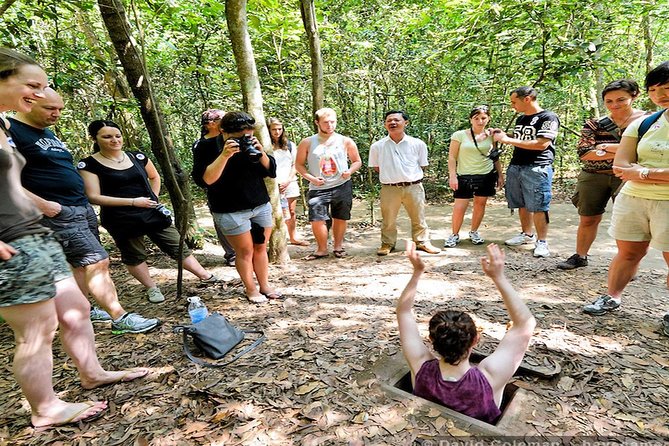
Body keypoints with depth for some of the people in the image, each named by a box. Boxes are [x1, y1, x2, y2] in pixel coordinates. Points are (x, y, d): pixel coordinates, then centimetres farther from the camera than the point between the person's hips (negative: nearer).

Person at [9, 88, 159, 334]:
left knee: (82, 265, 13)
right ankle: (120, 318, -6)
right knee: (98, 262, -11)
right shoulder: (11, 131, -9)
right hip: (59, 214, -9)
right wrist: (42, 204, -21)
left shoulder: (48, 133, 19)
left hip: (83, 208, 9)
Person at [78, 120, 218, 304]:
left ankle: (206, 276, 14)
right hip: (121, 220, -3)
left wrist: (154, 198, 6)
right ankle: (151, 288, 28)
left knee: (177, 246, 6)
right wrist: (133, 201, -18)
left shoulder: (137, 157, 4)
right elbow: (94, 197, -14)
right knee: (134, 256, 11)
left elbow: (154, 177, 21)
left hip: (152, 213, 3)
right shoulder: (88, 164, -8)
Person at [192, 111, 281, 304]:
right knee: (245, 251, 3)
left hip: (262, 206, 5)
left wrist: (260, 152, -16)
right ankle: (251, 290, 20)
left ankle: (265, 285, 24)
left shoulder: (250, 144, 5)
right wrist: (224, 155, -29)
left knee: (261, 247, 11)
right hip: (230, 212, -4)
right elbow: (203, 180, -21)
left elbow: (271, 171, 2)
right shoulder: (206, 147, -9)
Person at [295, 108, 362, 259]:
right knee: (317, 220, -7)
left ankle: (338, 247, 29)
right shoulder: (307, 143, 0)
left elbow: (357, 161, 10)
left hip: (342, 186, 1)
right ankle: (321, 249, 14)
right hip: (318, 188, -1)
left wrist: (350, 171, -12)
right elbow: (299, 164, 5)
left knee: (340, 218, 9)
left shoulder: (345, 141, 2)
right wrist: (311, 177, -10)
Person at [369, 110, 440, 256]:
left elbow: (422, 165, 10)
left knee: (418, 218, 12)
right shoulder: (377, 146, -1)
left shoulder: (418, 144, -1)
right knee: (388, 220, 9)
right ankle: (387, 244, 26)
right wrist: (390, 175, 7)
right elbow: (376, 167, 10)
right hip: (389, 188, 0)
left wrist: (410, 176, 6)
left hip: (414, 187, 0)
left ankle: (422, 242, 29)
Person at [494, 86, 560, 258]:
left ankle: (542, 242, 2)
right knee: (522, 204, 10)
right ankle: (527, 234, 23)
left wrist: (508, 140, -15)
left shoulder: (548, 117, -6)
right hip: (515, 166, 7)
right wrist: (503, 137, 11)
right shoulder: (520, 119, 18)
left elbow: (541, 144, -16)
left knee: (538, 206, -6)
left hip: (537, 168, -7)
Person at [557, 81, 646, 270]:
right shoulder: (594, 124, 3)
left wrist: (611, 147, -15)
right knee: (588, 220, 10)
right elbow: (583, 153, -9)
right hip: (593, 178, 2)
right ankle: (580, 256, 26)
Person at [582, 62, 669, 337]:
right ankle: (611, 298, 24)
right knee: (628, 252, 12)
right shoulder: (643, 124, 8)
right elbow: (621, 166, -1)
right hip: (632, 199, 3)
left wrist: (643, 173, -15)